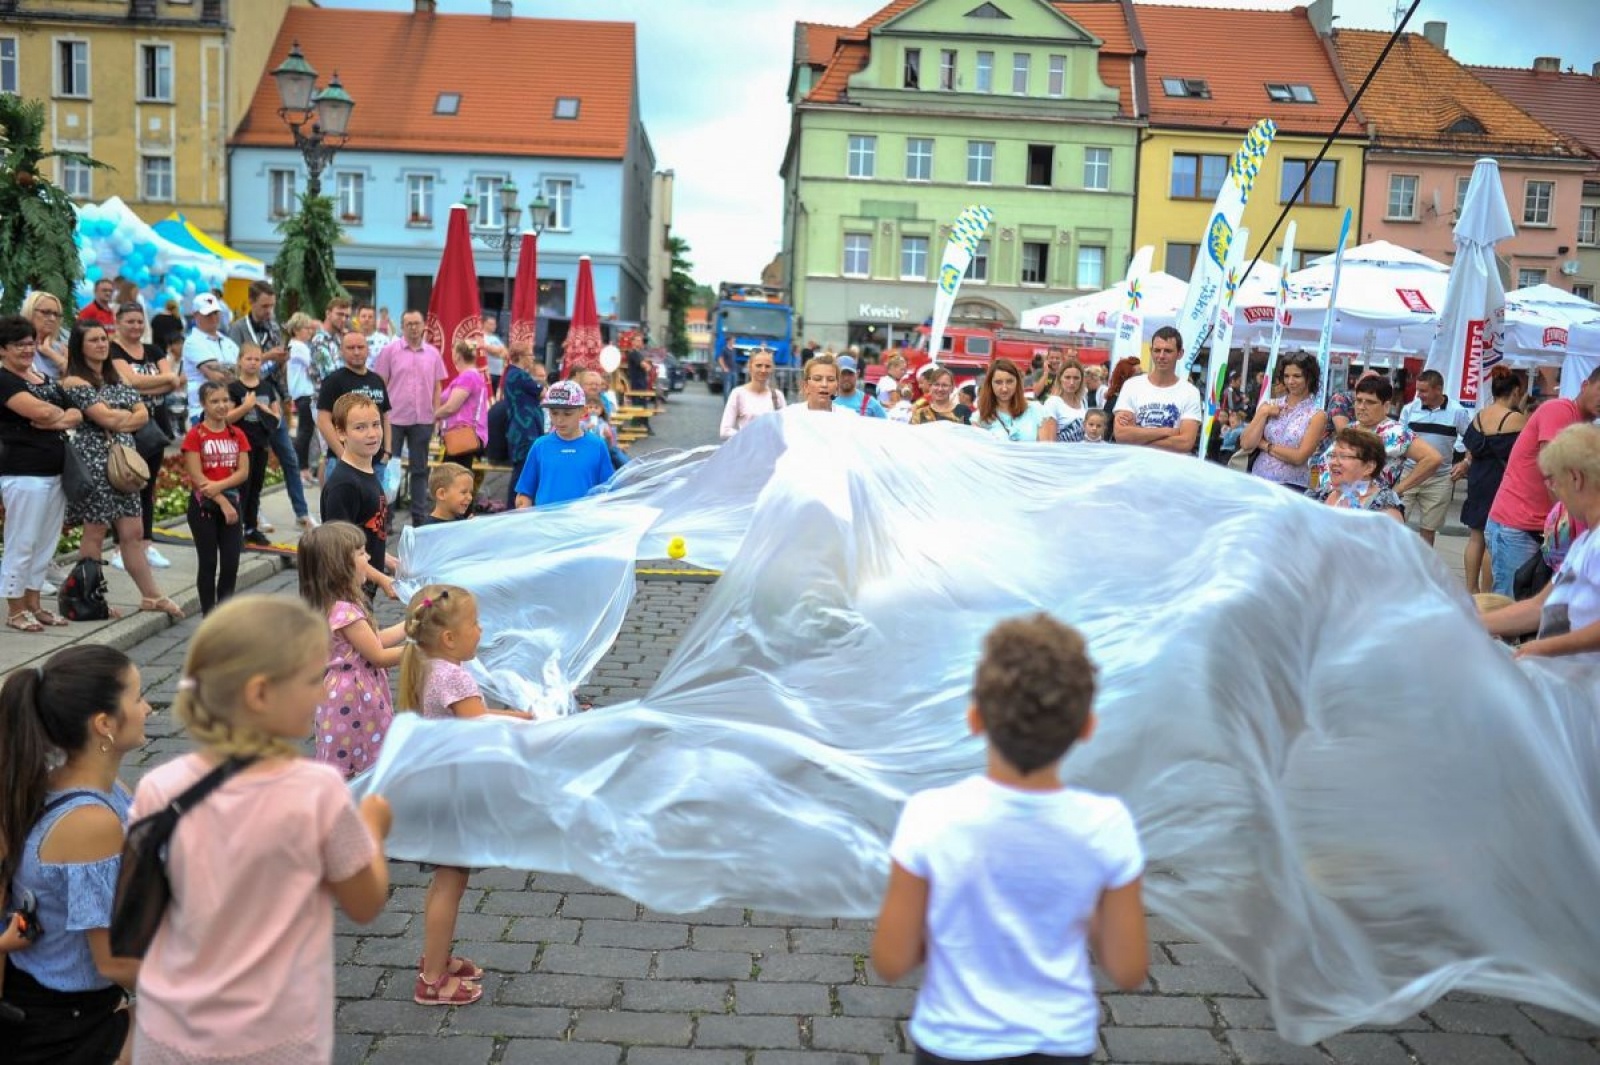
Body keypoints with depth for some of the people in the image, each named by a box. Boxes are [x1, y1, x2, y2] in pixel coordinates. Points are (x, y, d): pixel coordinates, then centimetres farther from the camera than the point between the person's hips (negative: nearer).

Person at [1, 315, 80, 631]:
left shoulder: (47, 380, 17)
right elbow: (37, 410, -21)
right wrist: (61, 412, -1)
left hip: (55, 472, 8)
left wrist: (54, 420, -9)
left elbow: (77, 415, 11)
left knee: (45, 544, 13)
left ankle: (33, 604, 23)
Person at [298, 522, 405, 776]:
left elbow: (376, 639, 12)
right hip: (352, 700, -9)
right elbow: (378, 656, -17)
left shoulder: (341, 604, 6)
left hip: (357, 694, 9)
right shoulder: (345, 612, -24)